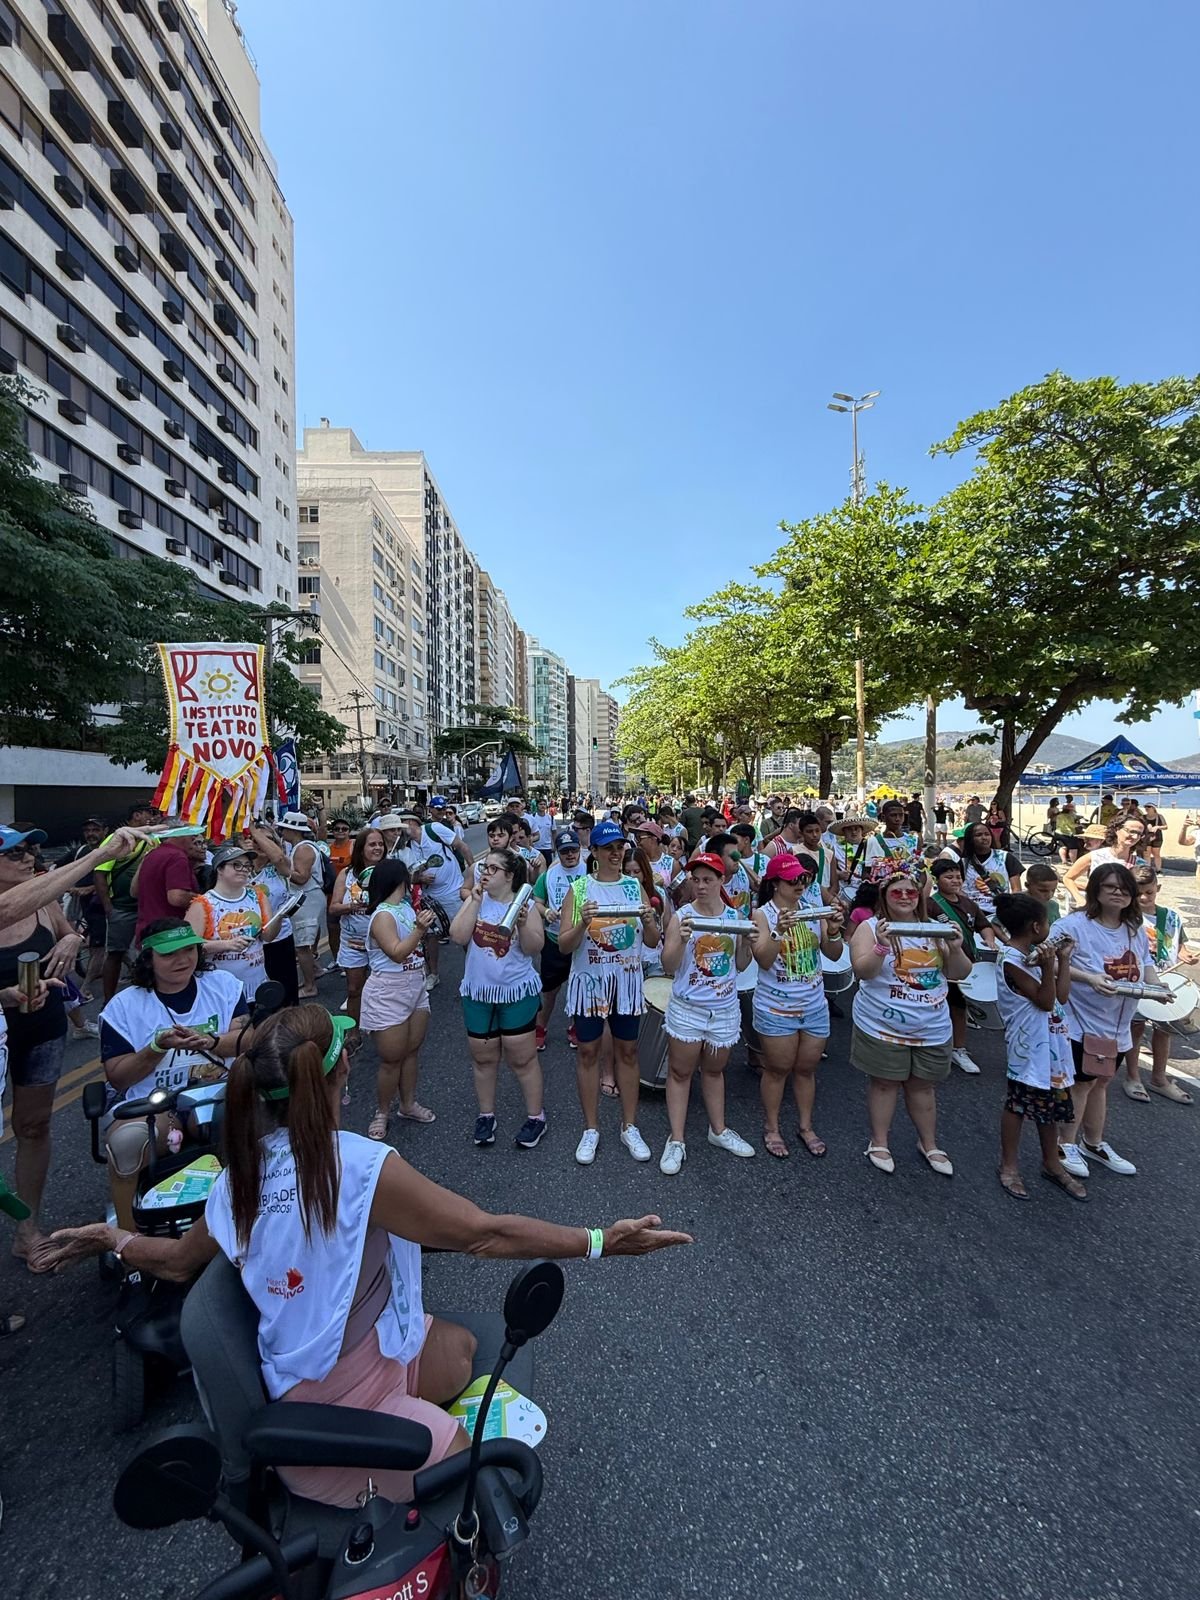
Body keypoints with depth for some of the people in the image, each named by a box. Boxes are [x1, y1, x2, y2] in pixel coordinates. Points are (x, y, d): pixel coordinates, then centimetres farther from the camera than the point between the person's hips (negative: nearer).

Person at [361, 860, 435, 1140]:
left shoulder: (406, 906, 4)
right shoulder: (383, 915, -21)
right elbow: (397, 953, -29)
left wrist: (425, 924, 8)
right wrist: (419, 929, -38)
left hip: (415, 989, 8)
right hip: (388, 994, -8)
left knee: (412, 1051, 18)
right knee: (392, 1059, 4)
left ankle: (408, 1104, 35)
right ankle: (382, 1113, 25)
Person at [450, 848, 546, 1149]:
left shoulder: (525, 904, -9)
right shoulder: (474, 900, -1)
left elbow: (534, 949, -12)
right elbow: (458, 936, -14)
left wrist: (523, 923, -28)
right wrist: (475, 901, -18)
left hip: (517, 992, -3)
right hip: (478, 992, 3)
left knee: (522, 1059, 7)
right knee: (483, 1058, 17)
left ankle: (536, 1116, 26)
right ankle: (486, 1115, 37)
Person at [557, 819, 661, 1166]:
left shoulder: (635, 886, 1)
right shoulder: (579, 889, -6)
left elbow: (653, 942, 3)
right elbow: (564, 946, -8)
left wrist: (648, 921, -18)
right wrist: (583, 923, -26)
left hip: (627, 981, 2)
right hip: (589, 980, -2)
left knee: (627, 1051, 12)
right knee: (588, 1052, 9)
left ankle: (629, 1126, 29)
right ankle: (590, 1128, 27)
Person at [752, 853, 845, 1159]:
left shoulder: (813, 909, -2)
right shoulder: (763, 915, -13)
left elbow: (834, 955, -1)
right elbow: (763, 961, -20)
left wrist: (833, 930, -21)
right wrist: (779, 931, -36)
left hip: (815, 1005, 4)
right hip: (776, 1007, -4)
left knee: (807, 1068, 17)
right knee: (778, 1069, 10)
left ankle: (806, 1126, 35)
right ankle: (771, 1128, 29)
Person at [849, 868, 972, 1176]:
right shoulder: (871, 927, -8)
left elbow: (958, 974, 5)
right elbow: (862, 972, -16)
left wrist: (956, 948, -14)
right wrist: (881, 945, -31)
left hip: (932, 1027, 4)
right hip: (883, 1026, -3)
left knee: (923, 1084, 16)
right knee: (885, 1082, 8)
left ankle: (929, 1143, 36)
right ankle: (879, 1142, 26)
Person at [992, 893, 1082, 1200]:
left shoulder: (1035, 953, 5)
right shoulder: (1012, 961, -22)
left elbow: (1061, 996, 6)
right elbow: (1045, 1002, -19)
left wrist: (1063, 959, 3)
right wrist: (1048, 967, -31)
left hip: (1051, 1042, 9)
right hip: (1029, 1045, -8)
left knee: (1052, 1102, 20)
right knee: (1019, 1103, 6)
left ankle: (1052, 1163, 37)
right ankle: (1009, 1166, 23)